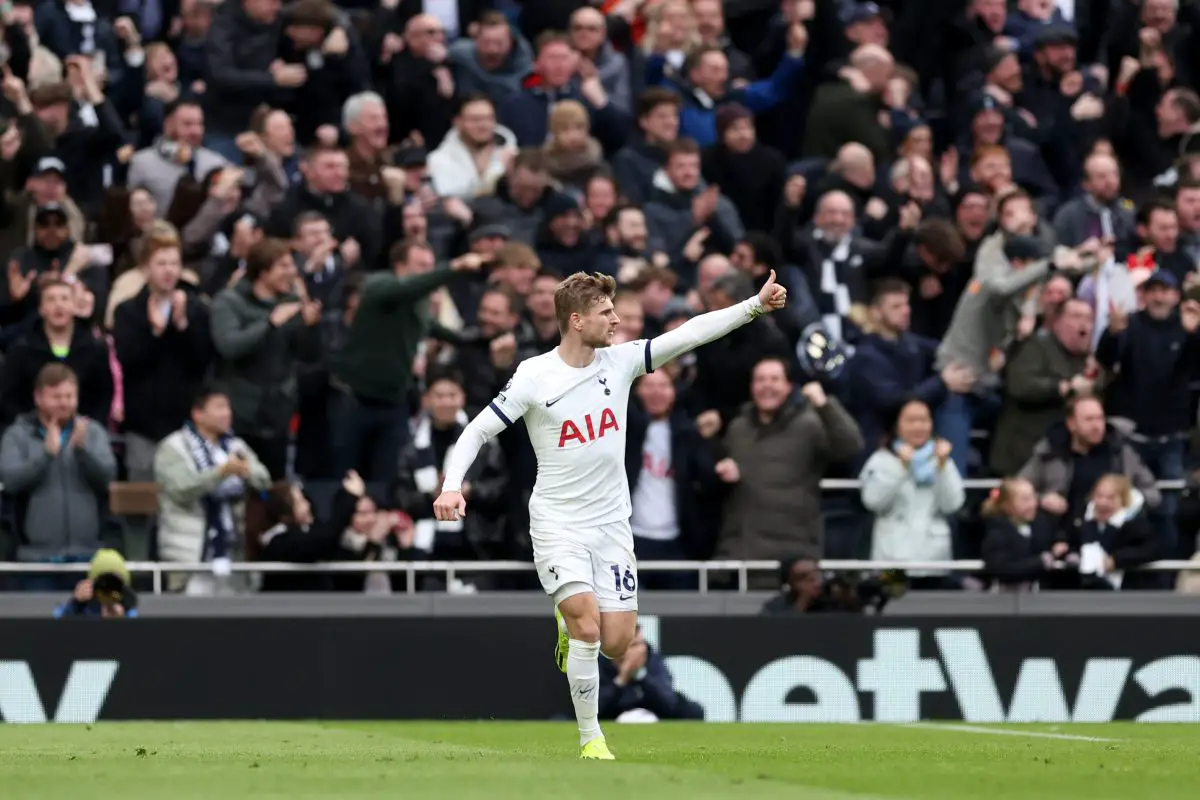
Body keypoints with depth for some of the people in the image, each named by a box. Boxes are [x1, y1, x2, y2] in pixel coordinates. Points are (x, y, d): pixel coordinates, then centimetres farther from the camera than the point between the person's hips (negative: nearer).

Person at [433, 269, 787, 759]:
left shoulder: (621, 361, -1)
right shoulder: (534, 378, -11)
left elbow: (690, 333, -5)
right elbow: (477, 432, -7)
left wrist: (755, 305, -14)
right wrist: (451, 487, -21)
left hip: (612, 523, 4)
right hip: (557, 523, -4)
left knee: (616, 643, -3)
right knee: (588, 627, -20)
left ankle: (570, 620, 33)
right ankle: (590, 737, -5)